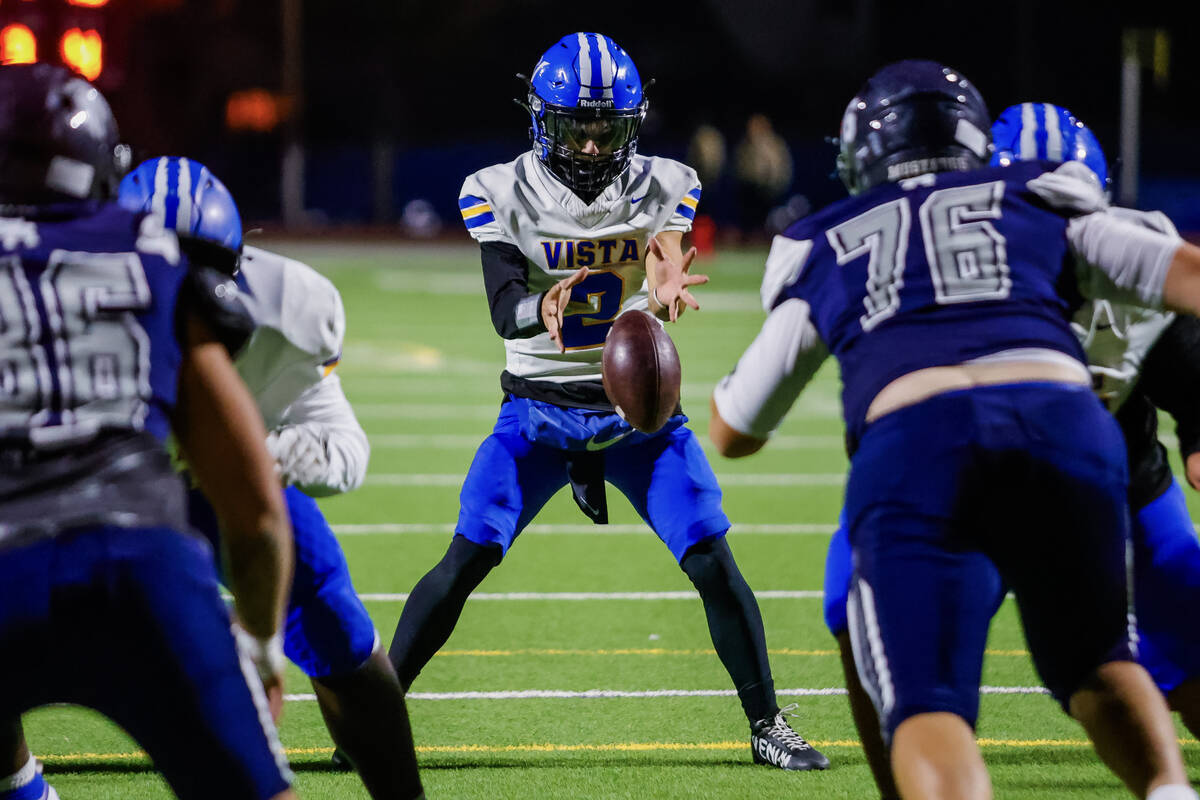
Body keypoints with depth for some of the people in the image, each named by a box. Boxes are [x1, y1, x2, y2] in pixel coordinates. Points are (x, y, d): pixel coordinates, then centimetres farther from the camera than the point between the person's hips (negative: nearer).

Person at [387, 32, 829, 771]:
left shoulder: (662, 188, -5)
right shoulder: (503, 194, -9)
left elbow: (666, 270, -22)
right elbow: (504, 311, -20)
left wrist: (662, 295, -48)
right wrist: (544, 309, -45)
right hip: (537, 410, -1)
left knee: (714, 564, -9)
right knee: (466, 561, -11)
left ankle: (767, 726, 5)